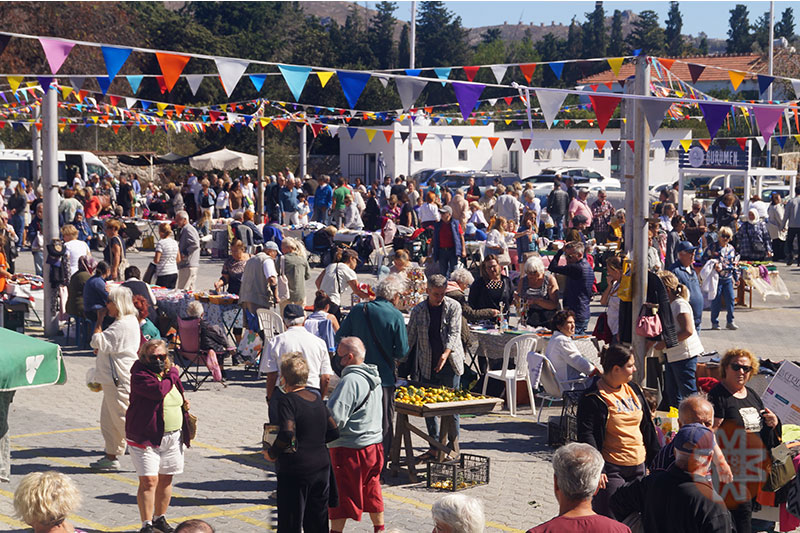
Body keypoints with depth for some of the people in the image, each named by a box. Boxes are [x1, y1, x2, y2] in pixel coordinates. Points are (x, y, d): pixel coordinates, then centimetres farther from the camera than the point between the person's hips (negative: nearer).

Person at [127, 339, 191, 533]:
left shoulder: (170, 371, 12)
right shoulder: (140, 374, -11)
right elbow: (158, 391, -27)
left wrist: (184, 404, 6)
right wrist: (173, 375, -11)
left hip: (173, 437, 7)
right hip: (145, 437, -7)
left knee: (166, 479, 13)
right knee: (149, 480, -10)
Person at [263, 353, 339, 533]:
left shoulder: (286, 401, -13)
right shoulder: (317, 398, 9)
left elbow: (287, 435, -25)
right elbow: (334, 432, 11)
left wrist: (272, 453, -9)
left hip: (296, 471, -7)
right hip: (322, 467, 7)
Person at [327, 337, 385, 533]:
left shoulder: (350, 381, -21)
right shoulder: (374, 378, 8)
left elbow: (335, 417, -26)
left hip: (350, 449, -9)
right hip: (375, 443, 9)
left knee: (340, 494, 0)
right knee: (371, 491, 20)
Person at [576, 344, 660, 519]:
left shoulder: (633, 389, 11)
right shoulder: (594, 398, -11)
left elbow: (647, 426, 19)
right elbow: (586, 436, -14)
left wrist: (655, 458, 18)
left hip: (637, 467, 7)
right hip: (611, 470, -7)